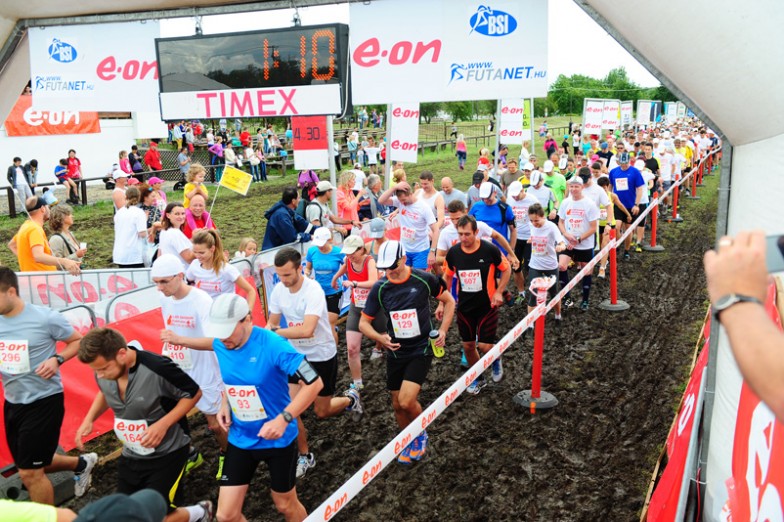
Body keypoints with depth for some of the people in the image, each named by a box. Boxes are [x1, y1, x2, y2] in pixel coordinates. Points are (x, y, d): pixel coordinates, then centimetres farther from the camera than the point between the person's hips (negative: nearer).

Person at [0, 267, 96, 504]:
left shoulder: (45, 317, -17)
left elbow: (78, 341, -4)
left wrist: (57, 359, -21)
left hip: (44, 401, -6)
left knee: (29, 473, 0)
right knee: (32, 464, 21)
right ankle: (81, 463, 45)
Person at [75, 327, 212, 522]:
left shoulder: (157, 368, -31)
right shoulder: (103, 370, -11)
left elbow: (193, 393, -17)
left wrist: (163, 424, -27)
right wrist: (89, 419, -3)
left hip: (167, 455, -6)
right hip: (130, 455, 7)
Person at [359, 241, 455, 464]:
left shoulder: (424, 279, -11)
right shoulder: (379, 288, -6)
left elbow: (449, 301, 5)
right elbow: (363, 323, 1)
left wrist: (443, 330, -6)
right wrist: (380, 338, -19)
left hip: (421, 349, -3)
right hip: (396, 352, 3)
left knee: (406, 401, -17)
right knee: (397, 405, 10)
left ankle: (421, 434, 15)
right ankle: (410, 442, 38)